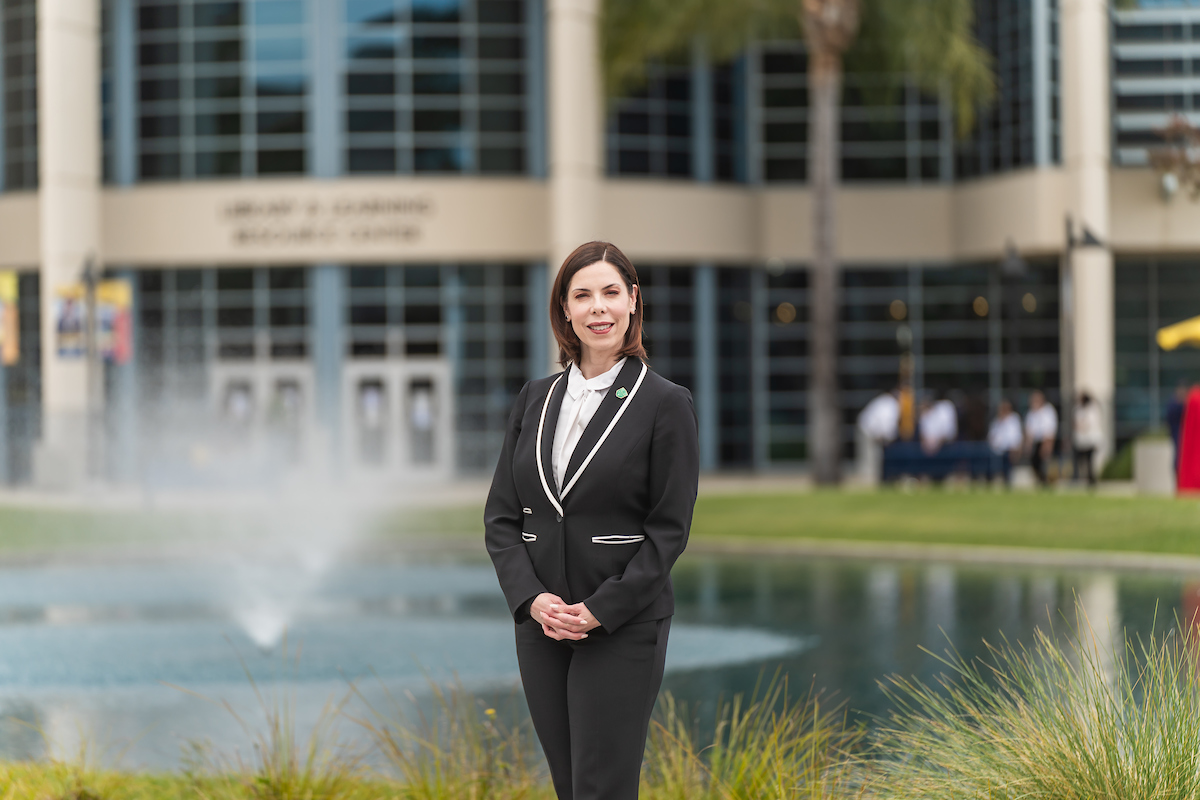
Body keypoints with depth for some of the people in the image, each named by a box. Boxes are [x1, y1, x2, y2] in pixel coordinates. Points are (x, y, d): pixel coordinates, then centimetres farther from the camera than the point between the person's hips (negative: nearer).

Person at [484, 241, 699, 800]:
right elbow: (500, 515, 8)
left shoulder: (666, 404, -4)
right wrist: (531, 598, -8)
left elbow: (669, 528, -7)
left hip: (625, 628, -5)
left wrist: (600, 610, -14)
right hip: (541, 625, 5)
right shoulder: (536, 399, 10)